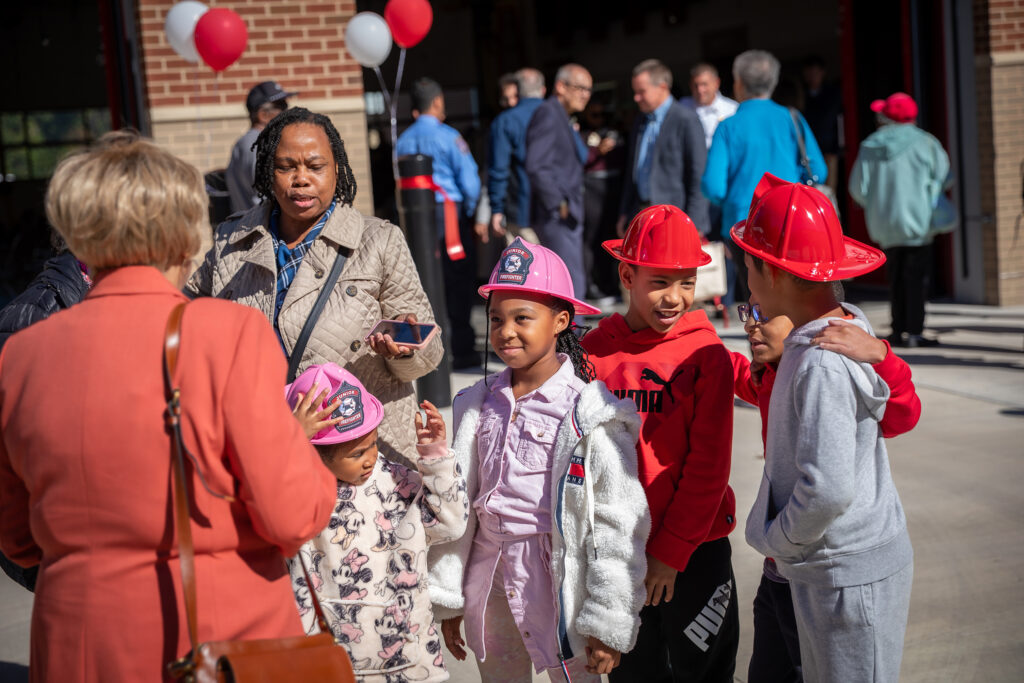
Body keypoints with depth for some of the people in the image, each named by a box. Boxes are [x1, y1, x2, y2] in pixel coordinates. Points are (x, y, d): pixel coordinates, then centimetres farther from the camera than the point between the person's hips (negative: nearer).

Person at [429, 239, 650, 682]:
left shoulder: (589, 411, -10)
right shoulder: (480, 404, 6)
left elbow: (620, 524, -10)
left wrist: (608, 623, -11)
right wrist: (447, 598, 12)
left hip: (558, 578, -5)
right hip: (490, 579, 5)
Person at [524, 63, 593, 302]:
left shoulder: (562, 118, 20)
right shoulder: (547, 114, -11)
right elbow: (535, 166, -21)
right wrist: (558, 204, -19)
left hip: (566, 215, 11)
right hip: (556, 217, -11)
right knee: (571, 285, -13)